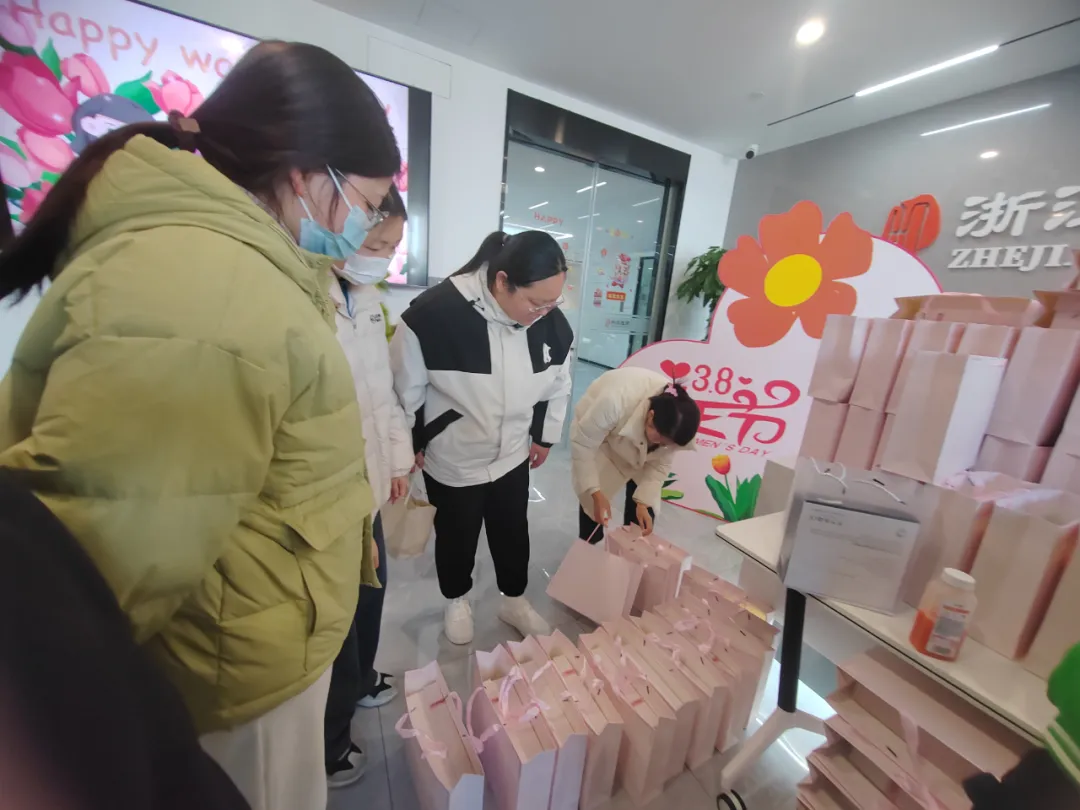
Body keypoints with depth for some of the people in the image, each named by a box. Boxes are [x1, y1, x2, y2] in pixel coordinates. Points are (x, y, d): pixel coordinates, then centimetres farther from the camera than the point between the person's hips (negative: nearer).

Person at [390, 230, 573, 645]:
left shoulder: (553, 323, -13)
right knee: (456, 536, 18)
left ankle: (515, 600, 47)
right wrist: (413, 444, -3)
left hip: (514, 456, 4)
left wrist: (545, 437, 10)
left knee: (513, 532, 20)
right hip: (451, 461, -3)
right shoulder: (434, 313, -28)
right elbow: (405, 388, -14)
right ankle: (457, 601, 48)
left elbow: (558, 385, 4)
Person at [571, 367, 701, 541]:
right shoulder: (616, 401, -45)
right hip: (597, 428, -3)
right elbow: (582, 444, -34)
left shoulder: (671, 426, -30)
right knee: (593, 500, -7)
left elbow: (660, 465, -15)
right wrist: (596, 493, -33)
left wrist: (643, 502, -24)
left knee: (645, 507, -3)